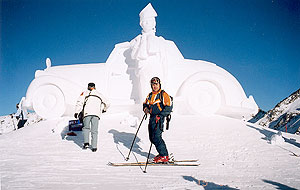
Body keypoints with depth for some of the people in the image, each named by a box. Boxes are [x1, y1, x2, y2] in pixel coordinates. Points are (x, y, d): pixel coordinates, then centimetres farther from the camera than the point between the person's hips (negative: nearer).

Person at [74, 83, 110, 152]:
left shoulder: (85, 93, 18)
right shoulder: (99, 94, 25)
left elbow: (79, 102, 4)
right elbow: (107, 103, 29)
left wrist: (76, 112, 2)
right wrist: (104, 109, 47)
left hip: (87, 112, -1)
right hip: (96, 113, 1)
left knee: (86, 128, 16)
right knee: (94, 131, 6)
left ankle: (86, 142, 0)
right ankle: (94, 147, 2)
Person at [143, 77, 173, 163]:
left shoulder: (163, 94, -6)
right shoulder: (150, 95, 17)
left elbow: (169, 107, -13)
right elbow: (145, 103, 27)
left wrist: (160, 116, -21)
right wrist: (145, 108, 2)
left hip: (159, 119, -8)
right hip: (152, 117, 8)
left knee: (156, 137, -15)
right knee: (152, 138, 7)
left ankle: (164, 156, -7)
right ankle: (162, 153, 20)